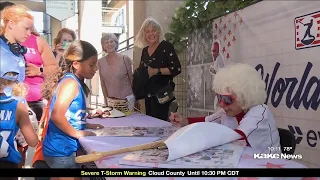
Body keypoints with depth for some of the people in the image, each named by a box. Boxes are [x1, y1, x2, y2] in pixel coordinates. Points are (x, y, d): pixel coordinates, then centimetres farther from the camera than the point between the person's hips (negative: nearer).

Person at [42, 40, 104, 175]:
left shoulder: (75, 82, 10)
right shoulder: (71, 82, -19)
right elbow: (57, 116, -28)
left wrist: (85, 125, 10)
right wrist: (78, 133, -18)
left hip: (62, 148, 9)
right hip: (61, 150, -9)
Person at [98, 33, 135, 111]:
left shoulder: (125, 59, -6)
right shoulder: (101, 62, 2)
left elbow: (131, 79, 2)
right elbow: (102, 83, 7)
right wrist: (106, 99, 3)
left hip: (126, 99, -2)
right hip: (110, 100, 2)